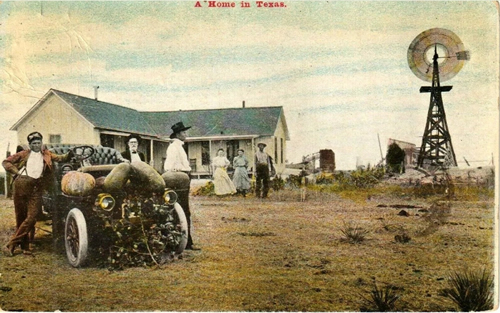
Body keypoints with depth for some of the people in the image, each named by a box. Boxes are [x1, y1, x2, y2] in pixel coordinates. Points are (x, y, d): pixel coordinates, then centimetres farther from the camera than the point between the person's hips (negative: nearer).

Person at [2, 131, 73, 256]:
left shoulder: (46, 155, 18)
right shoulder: (24, 154, 15)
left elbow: (58, 158, 6)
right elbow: (6, 162, 15)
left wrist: (68, 156, -13)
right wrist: (16, 173, 3)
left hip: (36, 188, 0)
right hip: (21, 185, 0)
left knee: (31, 218, -12)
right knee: (20, 217, 3)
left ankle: (11, 245, -6)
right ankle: (24, 246, 12)